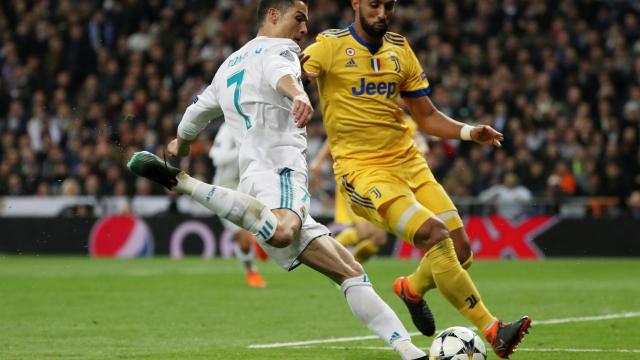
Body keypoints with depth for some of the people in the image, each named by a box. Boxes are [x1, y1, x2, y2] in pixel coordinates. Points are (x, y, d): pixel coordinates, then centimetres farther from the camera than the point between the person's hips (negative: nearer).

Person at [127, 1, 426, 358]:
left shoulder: (230, 65, 31)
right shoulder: (278, 48, 6)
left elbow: (199, 110, 45)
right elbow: (280, 71, -19)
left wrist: (181, 142, 66)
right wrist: (298, 93, -42)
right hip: (279, 170, -10)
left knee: (351, 271, 7)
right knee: (281, 232, -43)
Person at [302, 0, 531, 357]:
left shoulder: (400, 50, 12)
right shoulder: (331, 46, -5)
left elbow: (427, 117, 16)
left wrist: (470, 132, -2)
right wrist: (299, 75, -38)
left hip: (408, 161, 6)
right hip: (363, 168, -6)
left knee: (460, 248, -3)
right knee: (435, 234, -24)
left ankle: (413, 287, 31)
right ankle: (492, 330, -21)